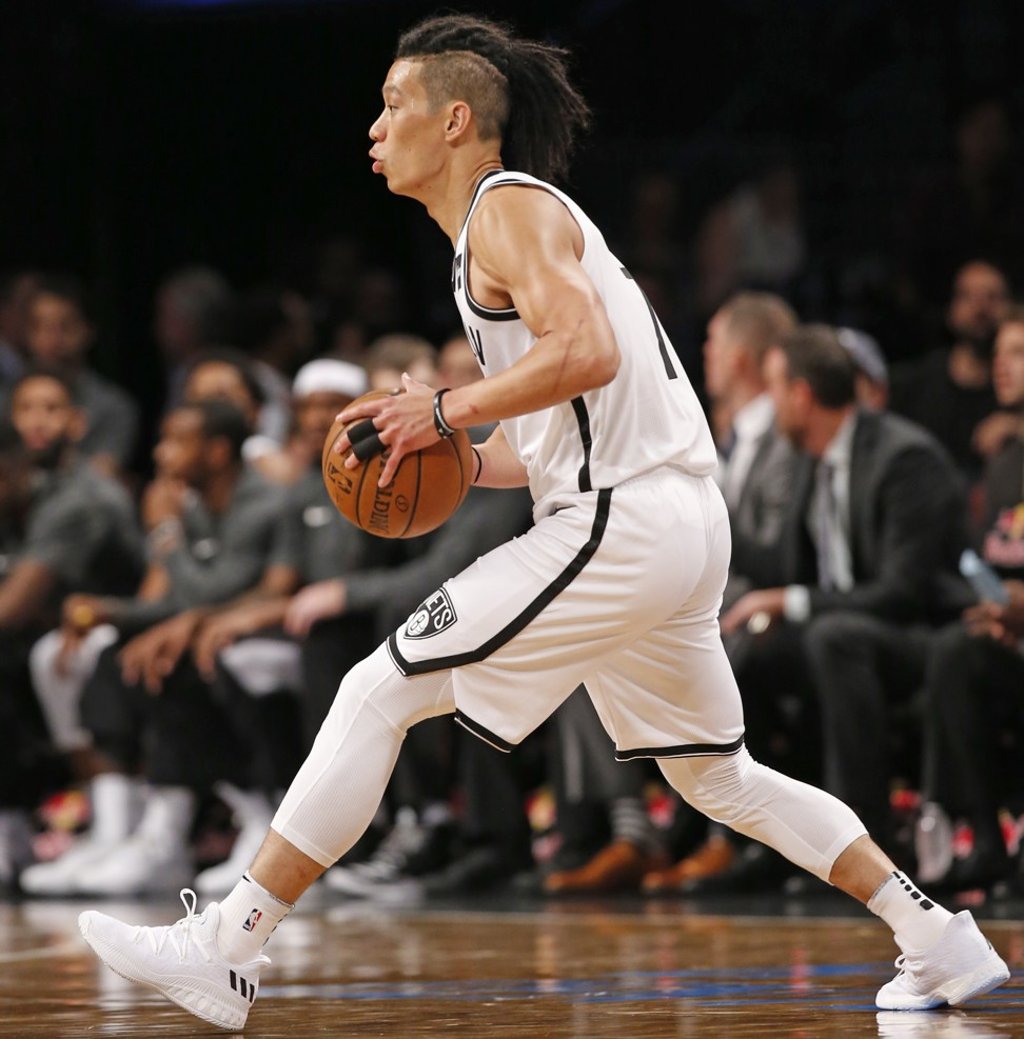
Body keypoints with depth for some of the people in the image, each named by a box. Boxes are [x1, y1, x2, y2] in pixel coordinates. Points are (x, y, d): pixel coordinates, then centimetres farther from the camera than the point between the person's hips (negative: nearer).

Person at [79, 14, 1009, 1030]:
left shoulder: (509, 207, -6)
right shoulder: (516, 223, 24)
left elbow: (586, 351, -23)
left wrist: (446, 410, -15)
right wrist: (463, 463, 13)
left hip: (620, 526, -10)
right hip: (679, 522, 10)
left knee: (379, 695, -8)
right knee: (716, 776, 21)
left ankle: (224, 950, -9)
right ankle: (942, 944, 21)